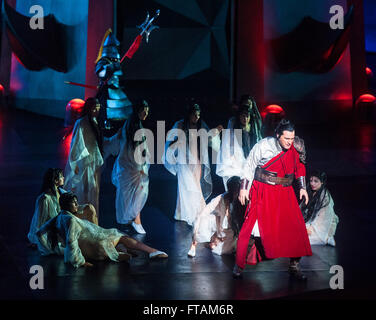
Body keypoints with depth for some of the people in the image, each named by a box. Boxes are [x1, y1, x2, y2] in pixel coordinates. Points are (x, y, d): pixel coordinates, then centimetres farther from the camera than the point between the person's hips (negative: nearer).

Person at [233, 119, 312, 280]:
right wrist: (243, 188, -3)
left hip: (285, 194, 4)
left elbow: (299, 168, 18)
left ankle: (294, 266, 10)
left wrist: (302, 188, 13)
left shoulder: (294, 149, 2)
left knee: (296, 227, -4)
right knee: (250, 226, -6)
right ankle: (239, 264, 8)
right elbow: (249, 167, -1)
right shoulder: (263, 146, -9)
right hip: (263, 193, -3)